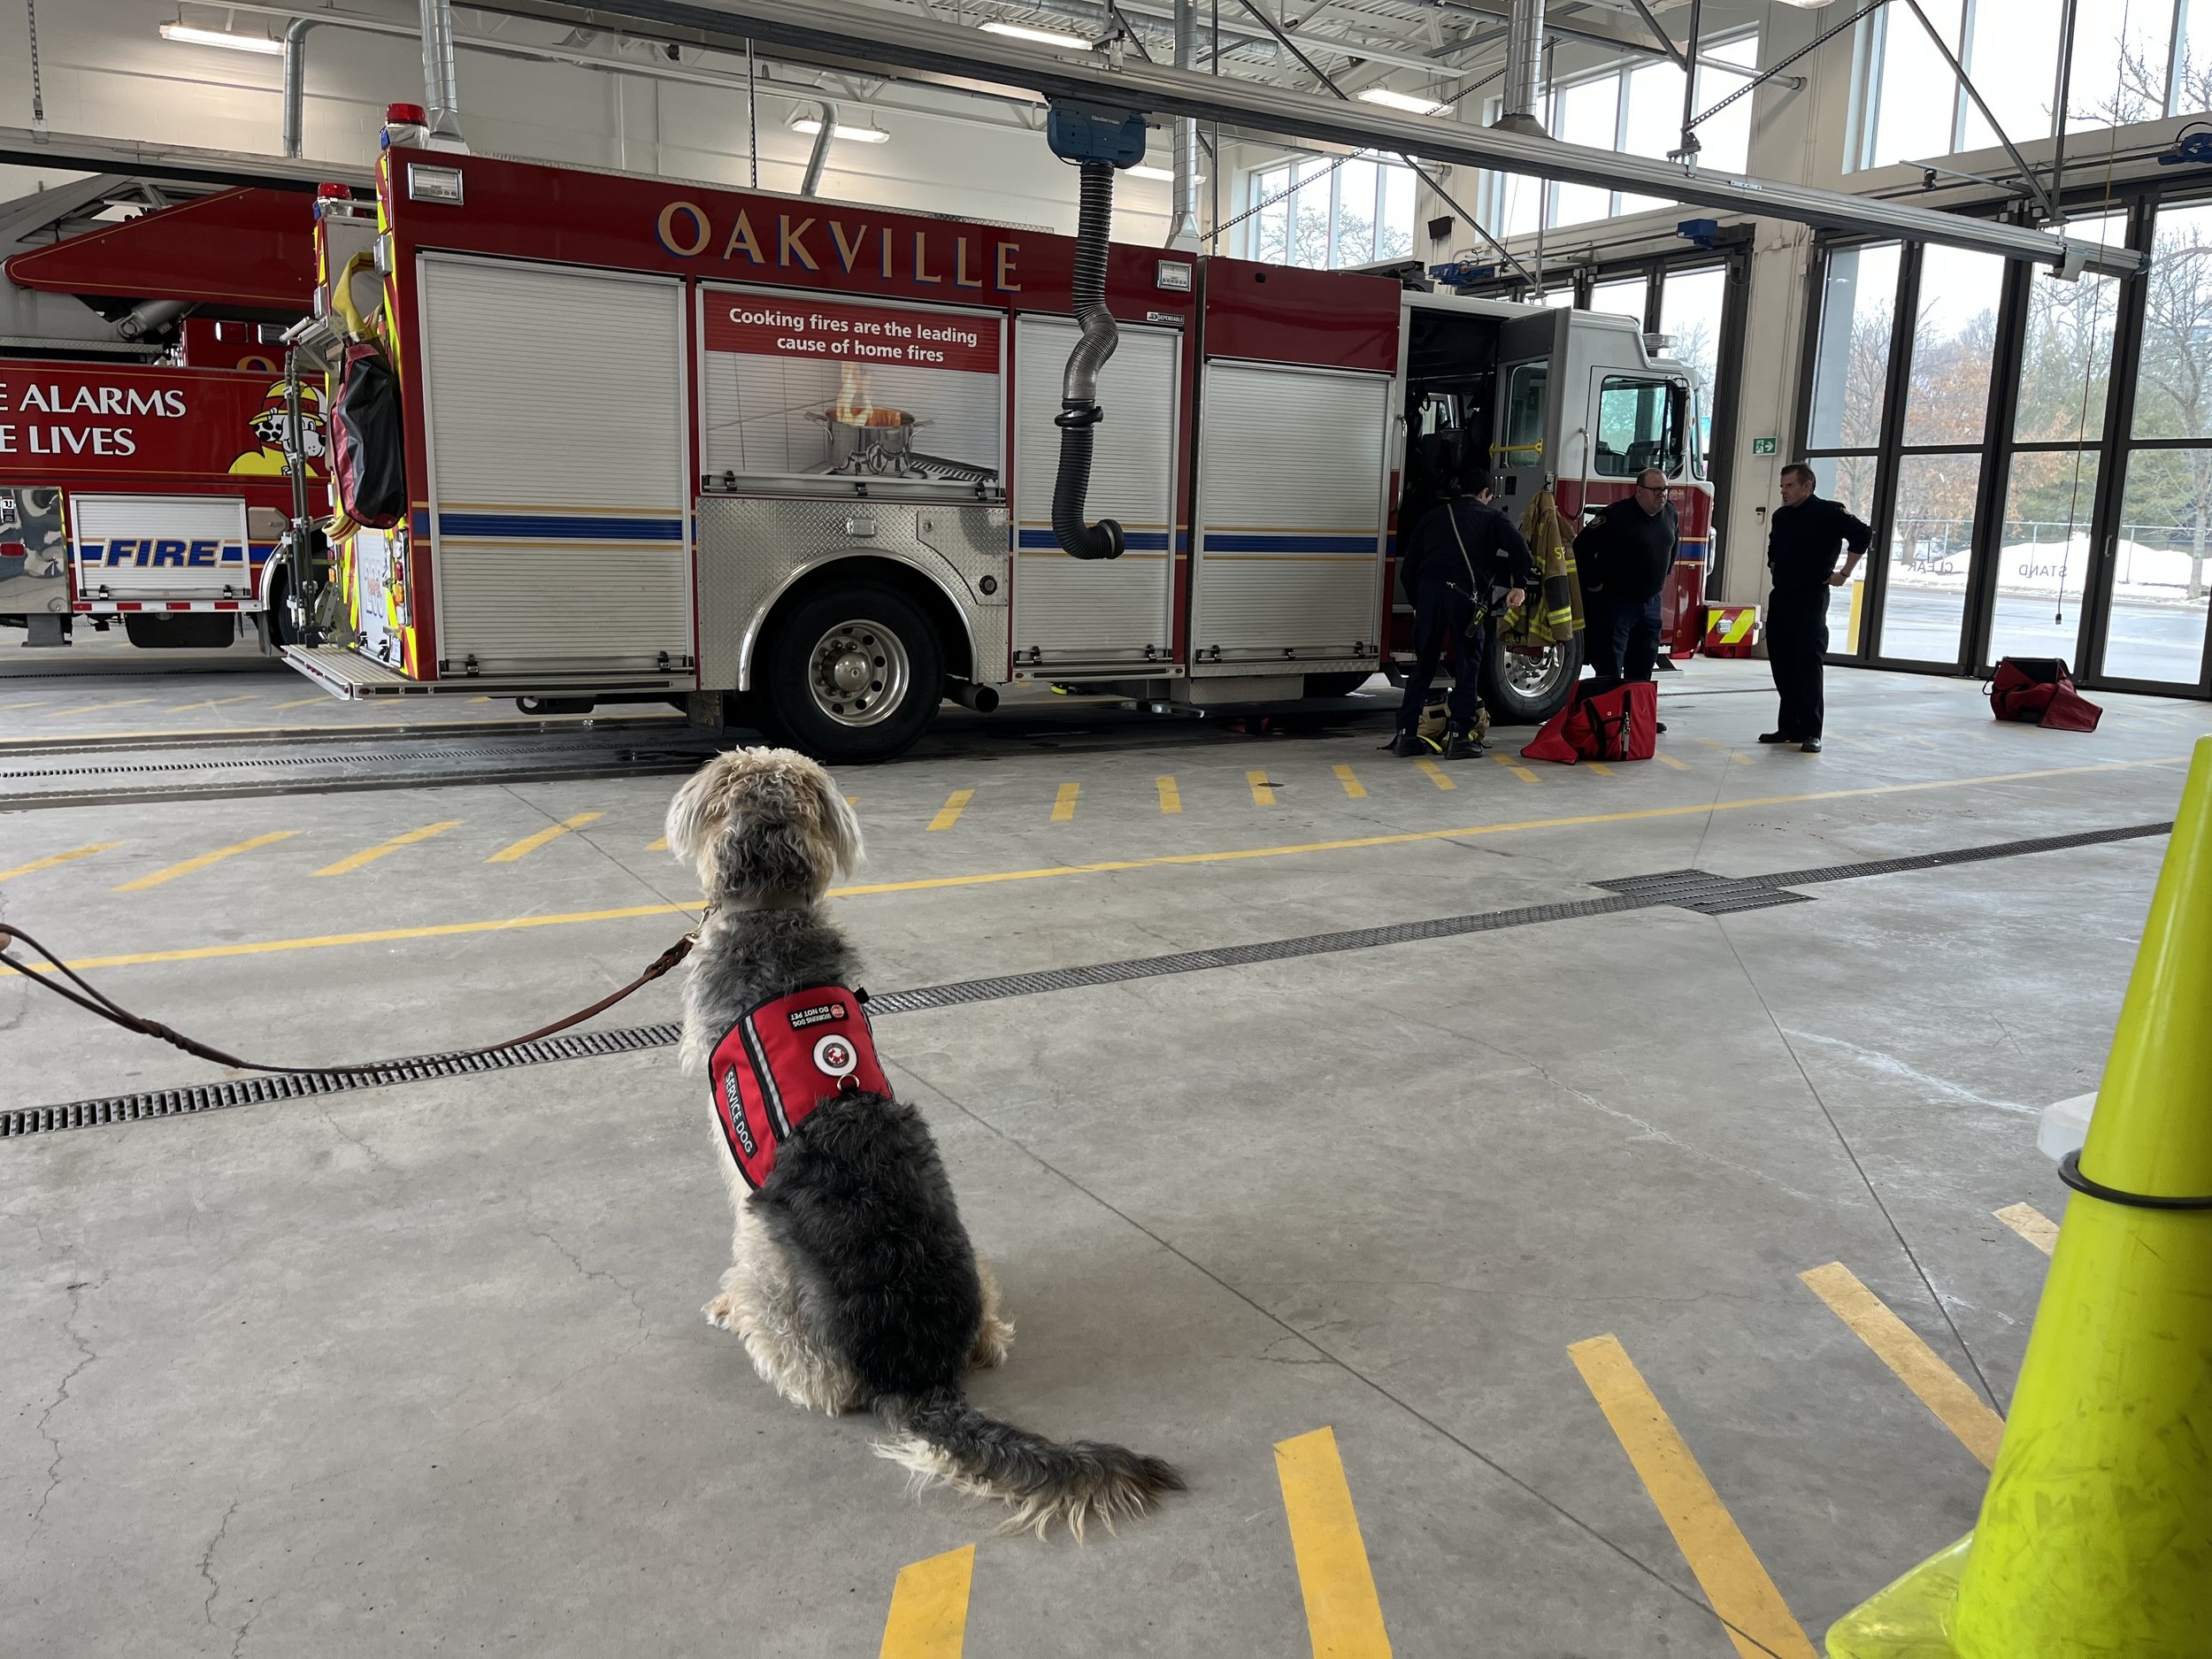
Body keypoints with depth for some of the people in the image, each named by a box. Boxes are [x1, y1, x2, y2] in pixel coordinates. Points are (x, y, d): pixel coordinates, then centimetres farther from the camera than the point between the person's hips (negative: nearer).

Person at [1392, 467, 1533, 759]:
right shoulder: (1491, 517, 16)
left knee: (1423, 666, 11)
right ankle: (1458, 737, -1)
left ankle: (1406, 735, 10)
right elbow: (1517, 546, -4)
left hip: (1429, 591, 3)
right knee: (1467, 666, 4)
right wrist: (1520, 585, -7)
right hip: (1466, 593, -3)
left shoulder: (1433, 517, 25)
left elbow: (1408, 568, 21)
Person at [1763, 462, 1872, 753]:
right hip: (1781, 597, 8)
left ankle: (1811, 733, -8)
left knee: (1808, 664, -9)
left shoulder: (1827, 513, -10)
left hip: (1810, 598, -7)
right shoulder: (1781, 516, 13)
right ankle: (1789, 726, 15)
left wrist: (1844, 574, -15)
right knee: (1782, 664, 8)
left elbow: (1862, 534, -18)